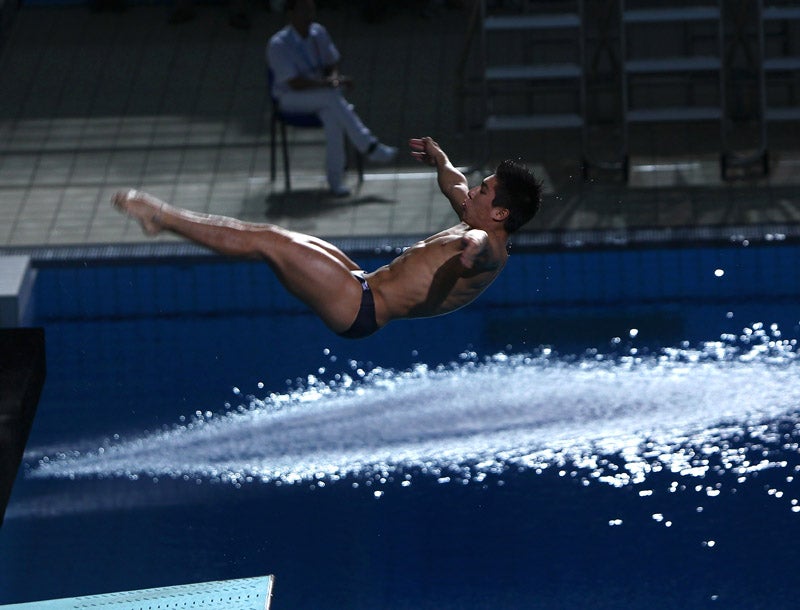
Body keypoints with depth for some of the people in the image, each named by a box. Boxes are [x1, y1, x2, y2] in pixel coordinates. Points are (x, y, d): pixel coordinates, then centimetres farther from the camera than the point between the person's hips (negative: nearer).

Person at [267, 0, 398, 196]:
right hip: (290, 98, -5)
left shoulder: (318, 32, 2)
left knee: (332, 116, -31)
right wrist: (328, 84, -28)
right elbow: (295, 84, -23)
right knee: (332, 96, -34)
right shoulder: (278, 45, -18)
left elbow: (332, 64, 11)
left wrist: (334, 79, -13)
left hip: (320, 94, 5)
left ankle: (335, 179, -33)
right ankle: (369, 147, -30)